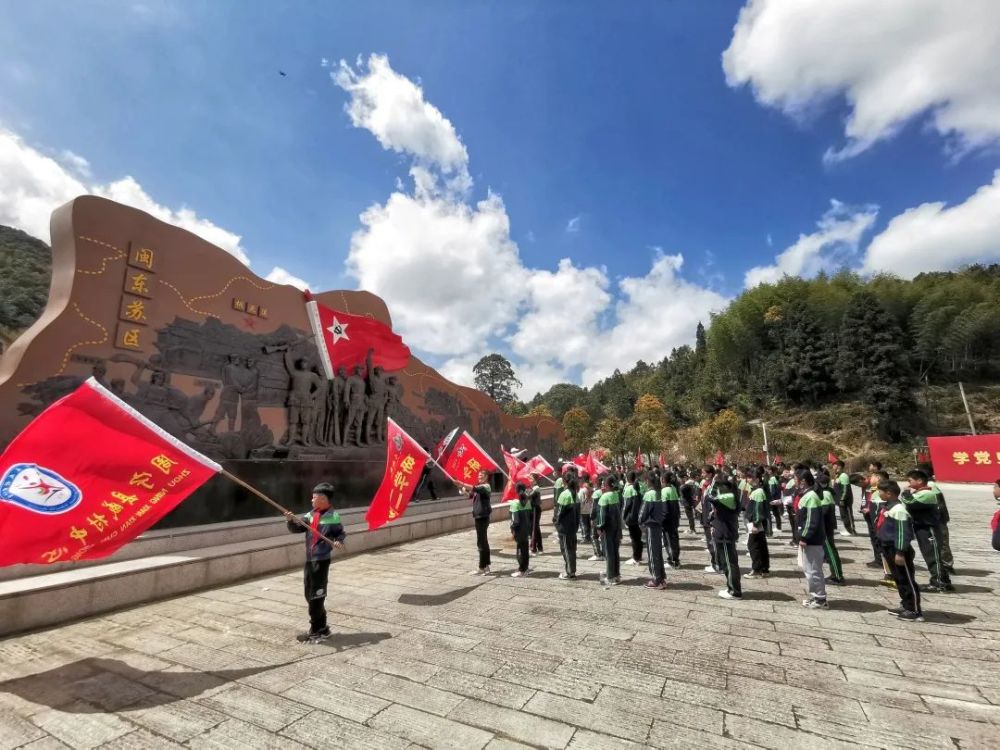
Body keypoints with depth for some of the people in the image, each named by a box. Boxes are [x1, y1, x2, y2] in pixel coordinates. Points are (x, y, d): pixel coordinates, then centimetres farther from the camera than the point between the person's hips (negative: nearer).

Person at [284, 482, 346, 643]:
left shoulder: (333, 516, -11)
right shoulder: (311, 515, 8)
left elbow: (342, 534, -4)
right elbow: (296, 528, 4)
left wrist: (339, 541, -23)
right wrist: (291, 520, -13)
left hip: (322, 560, -8)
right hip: (309, 559, 8)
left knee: (316, 596, -2)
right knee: (310, 595, 15)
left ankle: (316, 631, 12)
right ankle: (321, 628, 28)